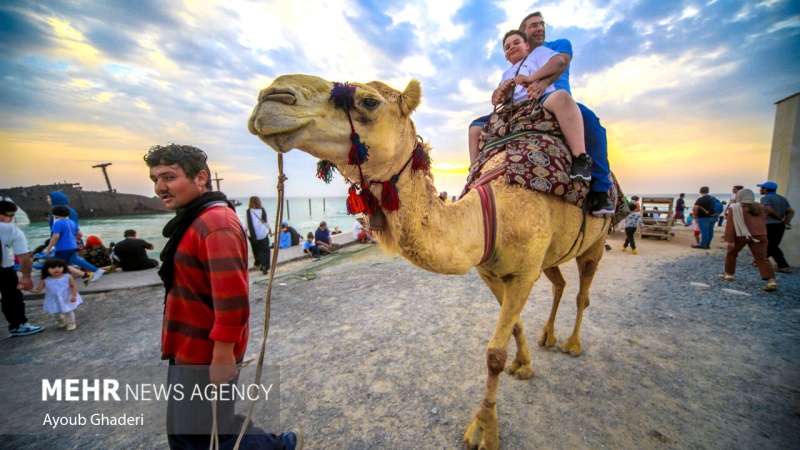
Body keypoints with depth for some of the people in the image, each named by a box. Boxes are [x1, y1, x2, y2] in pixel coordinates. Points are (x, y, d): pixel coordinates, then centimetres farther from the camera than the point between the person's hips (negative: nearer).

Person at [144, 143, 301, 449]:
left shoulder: (215, 222, -24)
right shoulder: (193, 220, 10)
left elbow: (231, 296, -31)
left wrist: (223, 355, -26)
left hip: (206, 354, -10)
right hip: (190, 350, 10)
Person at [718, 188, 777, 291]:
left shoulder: (734, 207, -5)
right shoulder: (759, 207, 13)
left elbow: (730, 224, -11)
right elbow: (763, 222, 18)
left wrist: (729, 239, -10)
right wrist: (762, 234, 26)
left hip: (741, 235, -4)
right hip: (759, 235, 5)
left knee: (731, 253, 15)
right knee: (762, 258, 0)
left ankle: (729, 274, 23)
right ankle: (771, 281, -11)